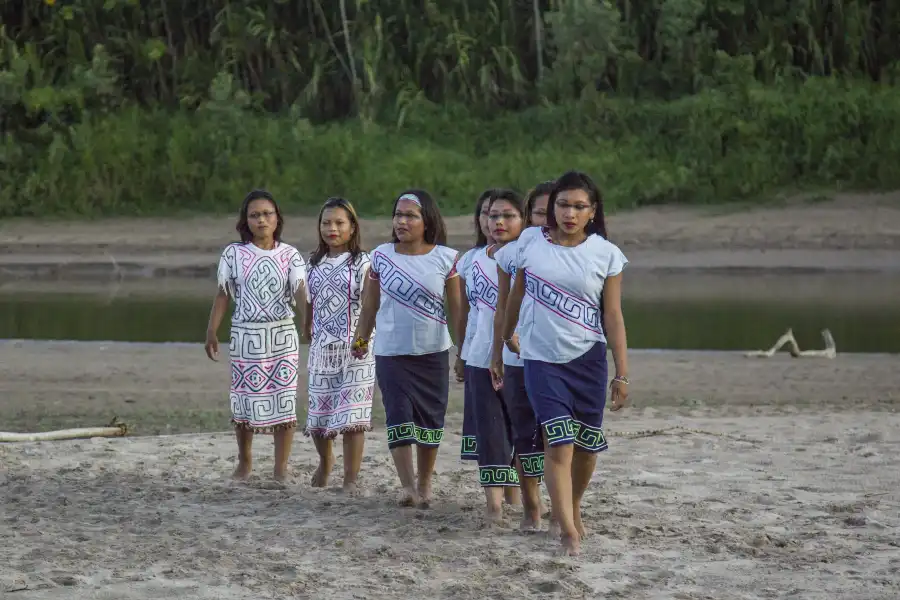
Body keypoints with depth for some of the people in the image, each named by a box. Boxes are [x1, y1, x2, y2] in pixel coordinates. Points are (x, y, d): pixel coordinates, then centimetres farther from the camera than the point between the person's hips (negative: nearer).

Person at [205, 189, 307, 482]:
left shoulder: (289, 255, 2)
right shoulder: (233, 254, 1)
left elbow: (300, 291, -11)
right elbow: (222, 295, 5)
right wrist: (211, 332, 1)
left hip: (282, 335, 0)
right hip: (246, 336, 0)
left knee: (284, 400, -2)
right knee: (245, 401, 4)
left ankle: (281, 467, 7)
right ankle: (244, 462, 22)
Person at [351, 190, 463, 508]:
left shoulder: (446, 259, -2)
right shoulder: (381, 256, 2)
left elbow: (456, 309, 2)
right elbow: (370, 305, 9)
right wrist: (360, 340, 5)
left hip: (433, 353, 0)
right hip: (391, 352, 0)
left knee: (429, 420, 8)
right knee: (399, 419, -12)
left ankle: (424, 485, 22)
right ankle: (408, 486, -16)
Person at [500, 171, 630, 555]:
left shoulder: (607, 255, -2)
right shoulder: (531, 242, 0)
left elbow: (613, 316, 0)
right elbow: (517, 293, 15)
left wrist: (622, 374, -2)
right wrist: (507, 334, 25)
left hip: (588, 358, 1)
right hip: (541, 359, -1)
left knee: (586, 445, 9)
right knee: (558, 444, -13)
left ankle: (574, 509, 35)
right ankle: (568, 531, -14)